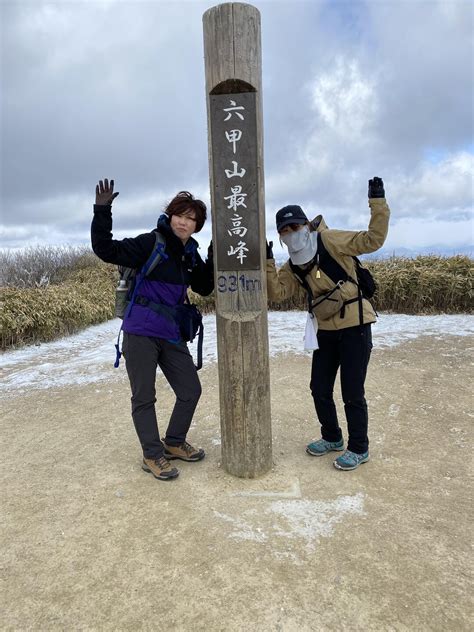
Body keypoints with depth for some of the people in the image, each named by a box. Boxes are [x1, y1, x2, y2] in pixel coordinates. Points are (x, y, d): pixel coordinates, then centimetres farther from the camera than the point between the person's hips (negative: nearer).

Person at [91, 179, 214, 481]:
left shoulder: (191, 253, 8)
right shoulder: (151, 243, -11)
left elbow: (205, 288, 13)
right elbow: (106, 250, -17)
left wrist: (215, 258, 3)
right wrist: (102, 212, -26)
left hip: (172, 335, 7)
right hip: (141, 333, -7)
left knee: (191, 390, 12)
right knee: (144, 397, 4)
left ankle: (174, 442, 34)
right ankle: (153, 455, 22)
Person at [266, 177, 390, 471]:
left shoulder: (332, 241, -11)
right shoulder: (293, 265, 7)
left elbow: (373, 240, -15)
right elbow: (277, 293, -3)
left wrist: (378, 202, -22)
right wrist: (267, 262, -11)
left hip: (355, 326, -7)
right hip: (326, 330, 7)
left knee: (352, 393, 1)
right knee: (320, 390, 15)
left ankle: (359, 449, 23)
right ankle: (332, 438, 38)